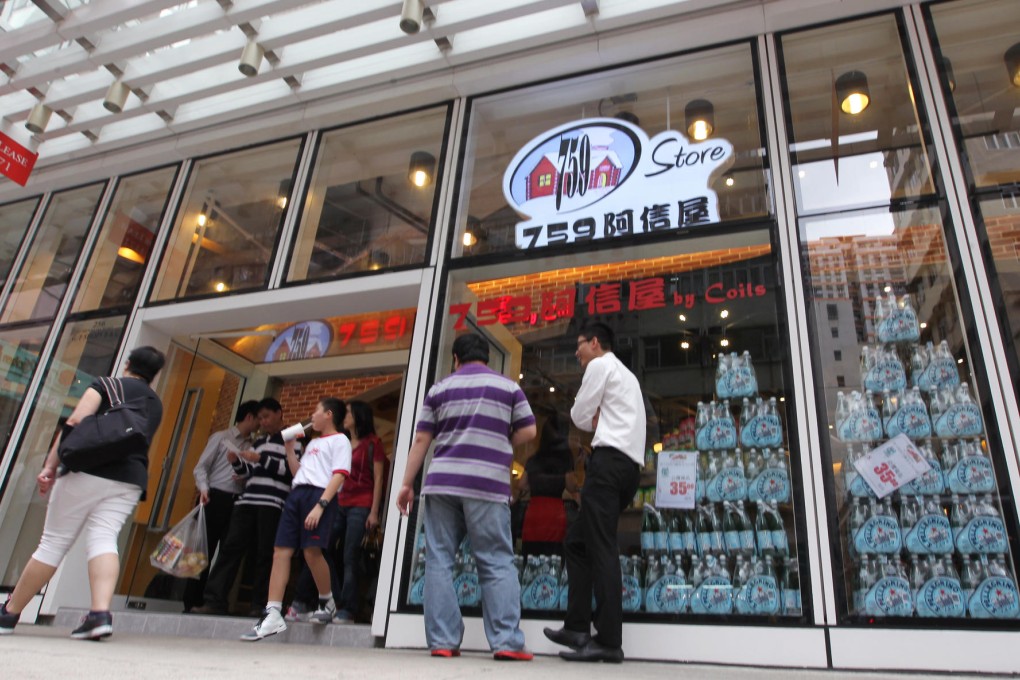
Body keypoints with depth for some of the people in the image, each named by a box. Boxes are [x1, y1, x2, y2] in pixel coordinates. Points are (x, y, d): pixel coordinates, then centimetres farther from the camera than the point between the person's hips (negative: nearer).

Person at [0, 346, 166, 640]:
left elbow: (75, 421, -8)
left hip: (89, 470, -3)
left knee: (54, 541, 4)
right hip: (131, 480, 4)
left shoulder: (106, 384, 5)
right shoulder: (156, 404, 19)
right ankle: (100, 613, -24)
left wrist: (50, 465, -7)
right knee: (103, 538, -4)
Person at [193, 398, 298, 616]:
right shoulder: (258, 442, 25)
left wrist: (261, 459, -12)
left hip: (273, 503, -6)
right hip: (247, 500, 6)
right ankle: (214, 600, -4)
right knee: (231, 547, -4)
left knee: (265, 553, -4)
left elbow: (292, 470, -8)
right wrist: (236, 462, 6)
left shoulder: (292, 440, 5)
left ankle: (260, 604, 1)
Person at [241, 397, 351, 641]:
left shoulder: (340, 440, 3)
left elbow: (339, 475, -10)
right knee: (281, 550, -3)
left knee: (311, 550, -15)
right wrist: (289, 447, 24)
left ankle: (327, 602, 9)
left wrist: (320, 505, -21)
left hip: (319, 494, -8)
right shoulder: (313, 443, 29)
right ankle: (273, 615, -4)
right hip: (297, 494, 8)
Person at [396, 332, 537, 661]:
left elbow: (421, 439, 8)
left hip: (441, 482, 2)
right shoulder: (509, 386, 11)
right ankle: (507, 642, -4)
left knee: (439, 561, 6)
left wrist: (407, 484, 11)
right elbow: (528, 431, 7)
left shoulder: (440, 388, 13)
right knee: (497, 563, 1)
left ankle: (442, 641, 4)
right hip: (488, 484, -1)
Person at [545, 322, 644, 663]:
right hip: (630, 465, 9)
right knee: (577, 542, 10)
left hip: (610, 460, -9)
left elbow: (580, 417, 1)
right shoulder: (626, 376, 30)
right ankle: (577, 628, 7)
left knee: (602, 548, -12)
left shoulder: (600, 365, 2)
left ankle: (609, 641, -13)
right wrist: (597, 419, 11)